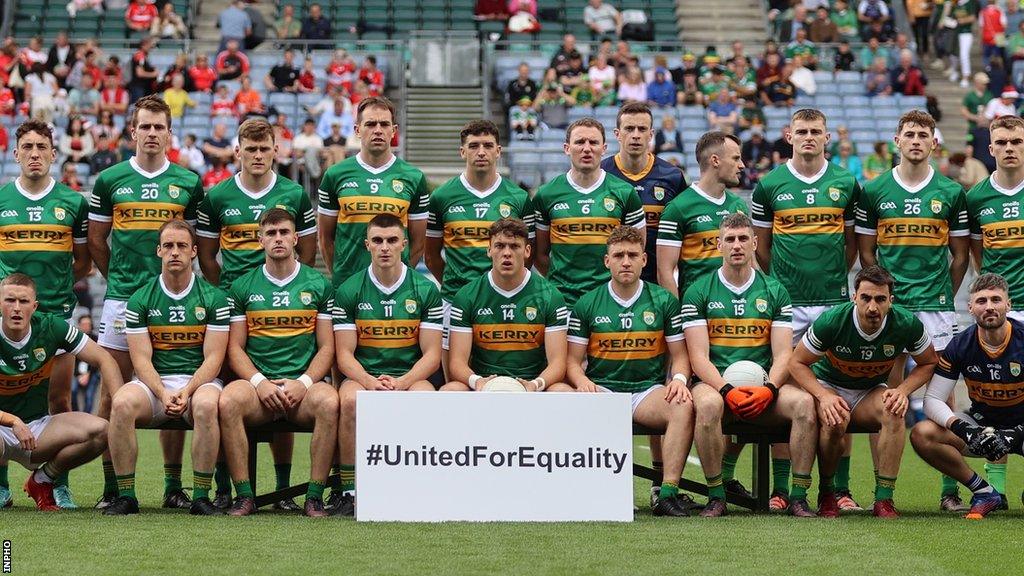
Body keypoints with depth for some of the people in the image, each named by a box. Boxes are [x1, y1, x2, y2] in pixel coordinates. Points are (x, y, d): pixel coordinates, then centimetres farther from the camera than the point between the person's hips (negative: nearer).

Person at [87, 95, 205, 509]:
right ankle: (111, 485, 4)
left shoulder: (188, 183, 7)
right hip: (121, 299, 0)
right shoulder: (109, 180, 5)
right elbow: (96, 241, 11)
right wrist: (119, 278, 11)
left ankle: (173, 485, 8)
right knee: (113, 391, -1)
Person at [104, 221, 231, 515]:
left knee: (206, 405, -37)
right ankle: (125, 496, -24)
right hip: (154, 382, 1)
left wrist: (187, 391, -19)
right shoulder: (139, 300, 6)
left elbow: (213, 358, -2)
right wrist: (163, 393, -19)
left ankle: (201, 496, -28)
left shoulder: (214, 298, 4)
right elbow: (142, 359, -1)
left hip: (200, 380, -1)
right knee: (122, 402, -32)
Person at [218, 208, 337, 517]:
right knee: (228, 402, -33)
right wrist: (259, 382, -10)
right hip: (257, 381, 1)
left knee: (328, 403, -35)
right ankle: (244, 495, -24)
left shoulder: (318, 284, 11)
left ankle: (315, 496, -25)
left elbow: (327, 347, 8)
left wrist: (303, 382, -9)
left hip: (304, 382, -1)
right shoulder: (244, 286, 12)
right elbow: (235, 347, 8)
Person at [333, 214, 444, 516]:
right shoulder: (348, 291, 5)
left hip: (410, 375, 0)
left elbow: (432, 354, 1)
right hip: (362, 375, 0)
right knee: (351, 400, -35)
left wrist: (402, 382, -17)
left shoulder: (425, 290, 4)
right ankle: (348, 491, -27)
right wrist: (370, 381, -19)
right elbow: (344, 354, 1)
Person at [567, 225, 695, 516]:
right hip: (601, 388, 0)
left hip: (649, 389, 0)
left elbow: (679, 354, 11)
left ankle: (668, 492, -35)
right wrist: (582, 381, -13)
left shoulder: (664, 301, 10)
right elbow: (573, 361, 9)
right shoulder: (587, 304, 9)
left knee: (684, 407, -33)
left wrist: (679, 378, -11)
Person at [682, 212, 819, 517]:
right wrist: (727, 390, -19)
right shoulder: (698, 292, 7)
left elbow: (783, 354, 6)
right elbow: (699, 356, -1)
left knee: (804, 402, -29)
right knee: (708, 405, -38)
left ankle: (799, 496, -22)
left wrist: (769, 389, -15)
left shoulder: (775, 291, 13)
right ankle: (716, 496, -25)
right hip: (714, 382, -2)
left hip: (763, 388, 2)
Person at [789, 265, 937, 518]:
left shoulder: (907, 324, -20)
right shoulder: (832, 321, -25)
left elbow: (929, 363, -1)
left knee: (895, 413, -32)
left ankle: (883, 498, -26)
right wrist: (824, 396, -27)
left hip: (871, 391, 2)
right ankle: (826, 493, -10)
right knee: (836, 422, -36)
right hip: (829, 385, -2)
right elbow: (797, 363, -12)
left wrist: (902, 390, -19)